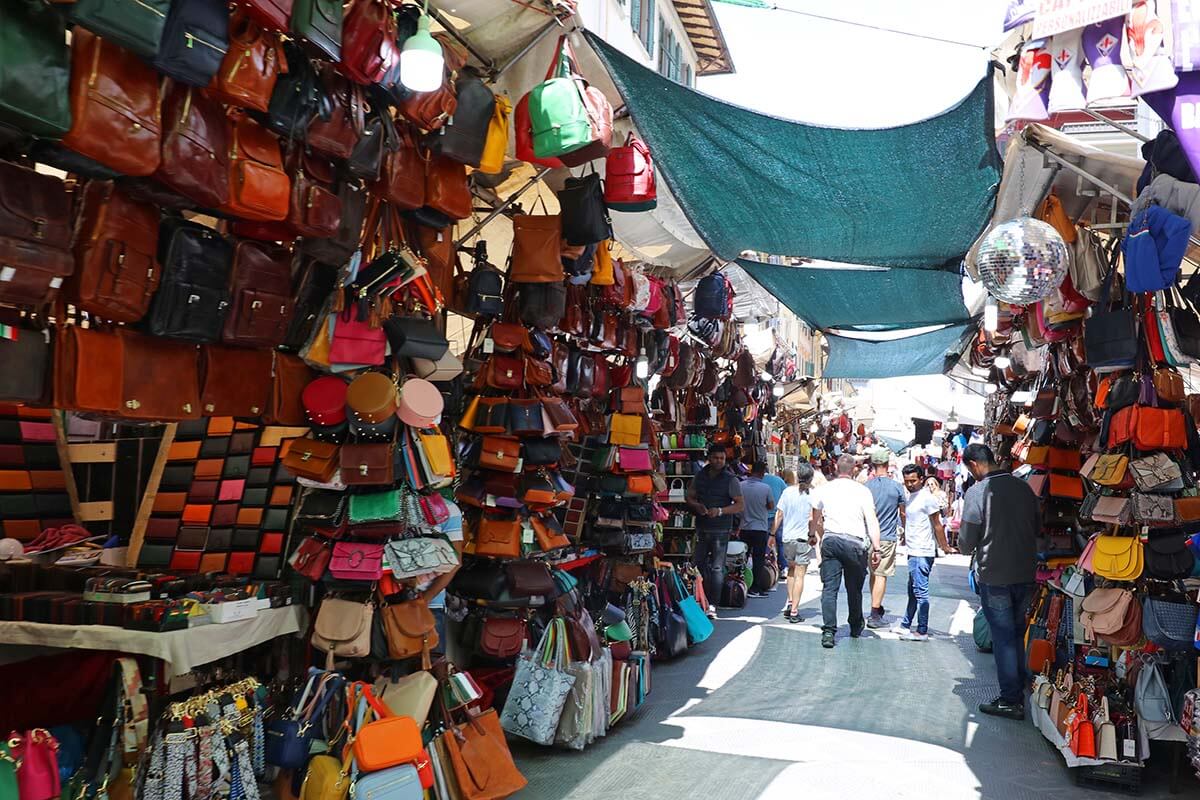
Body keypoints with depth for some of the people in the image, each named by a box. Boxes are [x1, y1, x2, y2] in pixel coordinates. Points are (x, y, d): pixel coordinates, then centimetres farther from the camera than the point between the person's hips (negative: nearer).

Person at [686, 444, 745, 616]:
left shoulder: (730, 479, -3)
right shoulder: (700, 476, 9)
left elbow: (740, 505, -6)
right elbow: (690, 497, 16)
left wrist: (720, 511, -19)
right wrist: (697, 505, -7)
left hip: (721, 530, -4)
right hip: (701, 528, 4)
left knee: (717, 568, -3)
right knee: (699, 564, 6)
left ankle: (712, 604, 1)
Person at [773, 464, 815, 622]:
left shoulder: (788, 492, 0)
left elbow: (779, 515, 1)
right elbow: (812, 519, -13)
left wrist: (772, 534, 9)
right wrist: (812, 535, 2)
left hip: (787, 538, 3)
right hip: (803, 538, -3)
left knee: (791, 570, 23)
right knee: (799, 575, 1)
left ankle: (790, 602, 15)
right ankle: (794, 611, 0)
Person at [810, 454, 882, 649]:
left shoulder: (824, 489, 7)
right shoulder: (862, 490, -1)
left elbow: (816, 520, 18)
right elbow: (872, 522, -8)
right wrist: (876, 548, -7)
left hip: (830, 540, 1)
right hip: (855, 542, -1)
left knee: (829, 587, -1)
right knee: (854, 588, 14)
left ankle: (828, 631, -11)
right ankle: (856, 627, 32)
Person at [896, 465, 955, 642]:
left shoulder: (927, 498, -14)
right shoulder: (909, 497, 14)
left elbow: (937, 526, -12)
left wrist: (945, 547, -9)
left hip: (922, 553, -9)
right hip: (913, 551, 9)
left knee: (920, 591, -5)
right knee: (912, 591, 16)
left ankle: (922, 631, -1)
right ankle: (906, 626, 26)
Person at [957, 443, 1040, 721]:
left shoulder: (976, 492, -15)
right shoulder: (1024, 487, 1)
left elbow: (966, 543, -13)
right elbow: (1038, 527, 12)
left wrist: (966, 544, 9)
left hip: (994, 577, -5)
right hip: (1026, 573, 5)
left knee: (1003, 637, 4)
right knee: (1018, 634, 17)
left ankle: (1011, 700, 10)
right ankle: (1020, 692, 26)